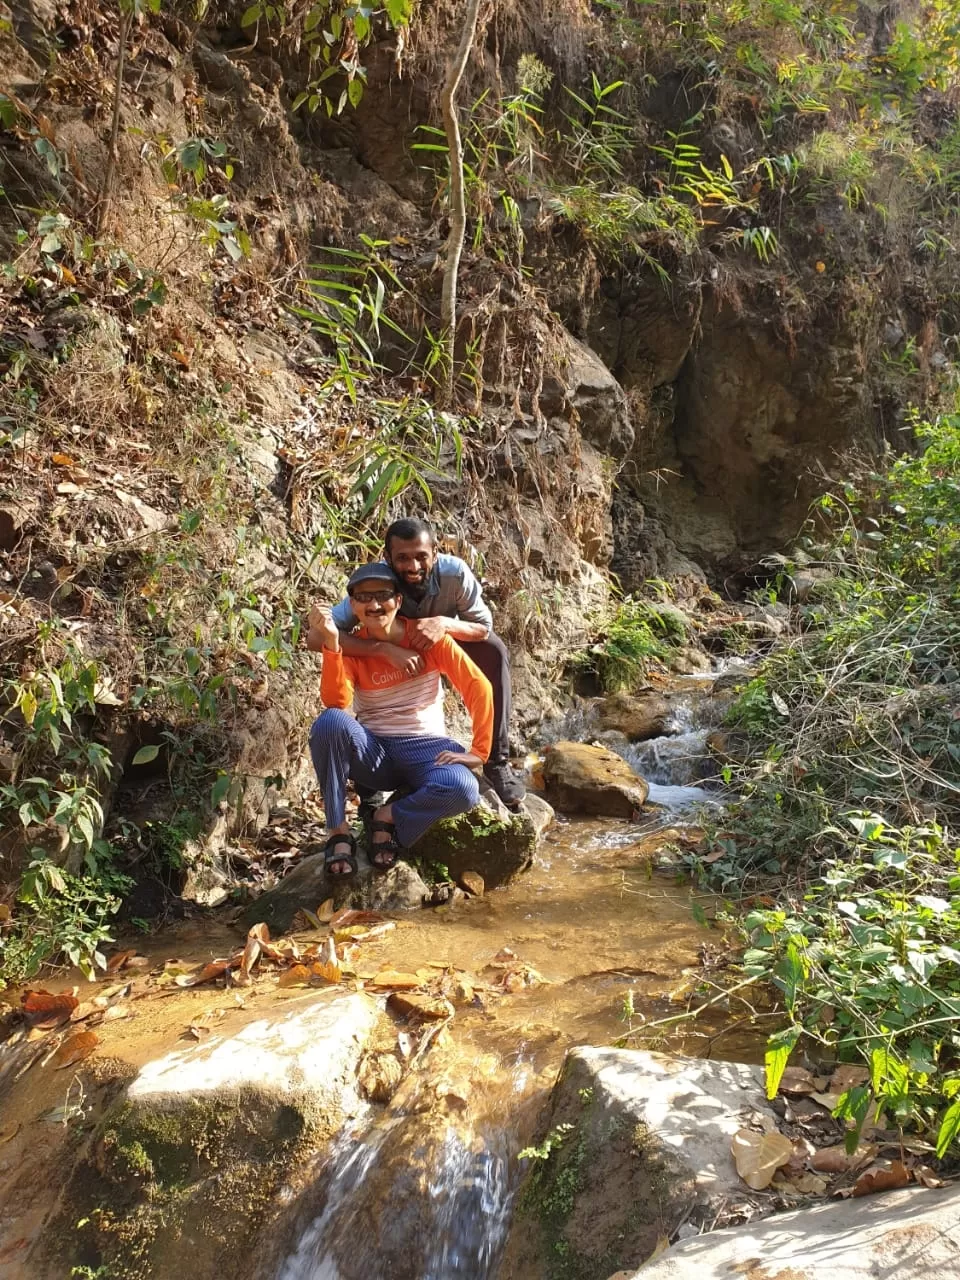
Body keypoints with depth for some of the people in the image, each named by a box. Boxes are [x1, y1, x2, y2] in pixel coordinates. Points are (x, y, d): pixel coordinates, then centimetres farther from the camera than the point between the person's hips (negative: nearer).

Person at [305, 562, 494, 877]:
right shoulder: (350, 649, -2)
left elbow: (479, 687, -7)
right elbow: (337, 703, -20)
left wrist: (478, 752, -13)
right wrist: (331, 644, -30)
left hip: (425, 748, -1)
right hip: (372, 752, 1)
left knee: (464, 790, -35)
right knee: (331, 721, -33)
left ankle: (391, 816, -6)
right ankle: (338, 830, -19)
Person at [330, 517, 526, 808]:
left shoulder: (455, 572, -35)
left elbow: (484, 628, -24)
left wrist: (444, 623, -45)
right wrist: (383, 648, -56)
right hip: (394, 650, 0)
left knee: (494, 652, -25)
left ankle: (497, 760, -16)